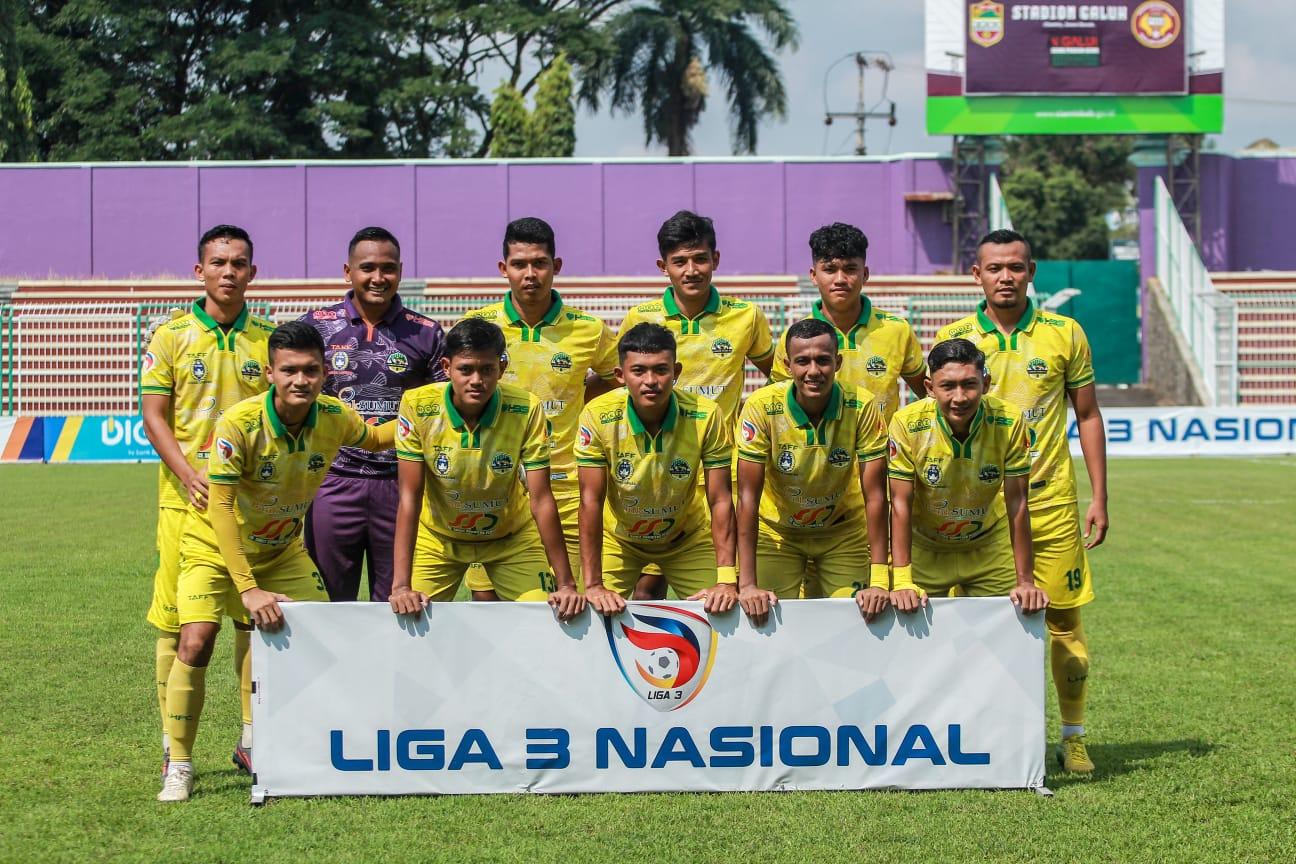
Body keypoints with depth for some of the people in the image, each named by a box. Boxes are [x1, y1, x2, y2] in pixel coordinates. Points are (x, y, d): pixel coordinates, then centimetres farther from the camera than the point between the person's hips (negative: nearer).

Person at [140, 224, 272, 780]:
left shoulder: (268, 340, 7)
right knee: (176, 620, -1)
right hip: (187, 498, -2)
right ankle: (173, 745, 6)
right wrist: (190, 476, -13)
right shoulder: (171, 336, 2)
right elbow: (154, 417, 0)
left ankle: (251, 739, 10)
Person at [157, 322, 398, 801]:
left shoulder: (335, 418, -15)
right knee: (196, 643, -20)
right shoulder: (239, 424, -30)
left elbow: (373, 439, 9)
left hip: (283, 550, 5)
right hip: (216, 547, -5)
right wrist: (248, 589, -36)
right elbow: (220, 508, -31)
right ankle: (178, 767, -5)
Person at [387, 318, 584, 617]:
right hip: (438, 536, 0)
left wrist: (566, 585, -23)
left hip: (511, 537, 0)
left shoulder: (527, 410, -24)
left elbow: (541, 500, -21)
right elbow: (410, 497, -23)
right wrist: (401, 586, -29)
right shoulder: (417, 406, -24)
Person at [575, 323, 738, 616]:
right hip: (618, 538, -1)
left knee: (725, 610, -12)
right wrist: (593, 585, -28)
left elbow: (720, 500, -21)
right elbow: (591, 501, -23)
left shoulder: (706, 416, -24)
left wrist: (727, 580, -29)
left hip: (686, 538, 1)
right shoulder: (598, 416, -26)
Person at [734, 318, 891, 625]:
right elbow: (748, 496, -24)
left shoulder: (862, 407, -23)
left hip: (843, 531, 1)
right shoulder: (761, 407, -25)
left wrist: (879, 581, -26)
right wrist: (747, 584, -29)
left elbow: (875, 496, -20)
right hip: (776, 531, -1)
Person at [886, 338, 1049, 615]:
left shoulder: (1009, 422, -22)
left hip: (989, 549, 1)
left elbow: (1016, 503, -17)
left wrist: (1025, 581, -17)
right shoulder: (907, 423, -24)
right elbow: (901, 504, -20)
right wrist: (901, 582, -26)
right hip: (925, 550, -1)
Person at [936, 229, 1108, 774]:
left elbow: (1087, 416, 8)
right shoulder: (954, 338, 3)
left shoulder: (1064, 334, 3)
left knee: (1064, 620, 2)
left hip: (1051, 501, 0)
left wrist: (1099, 498, 3)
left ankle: (1073, 738, 13)